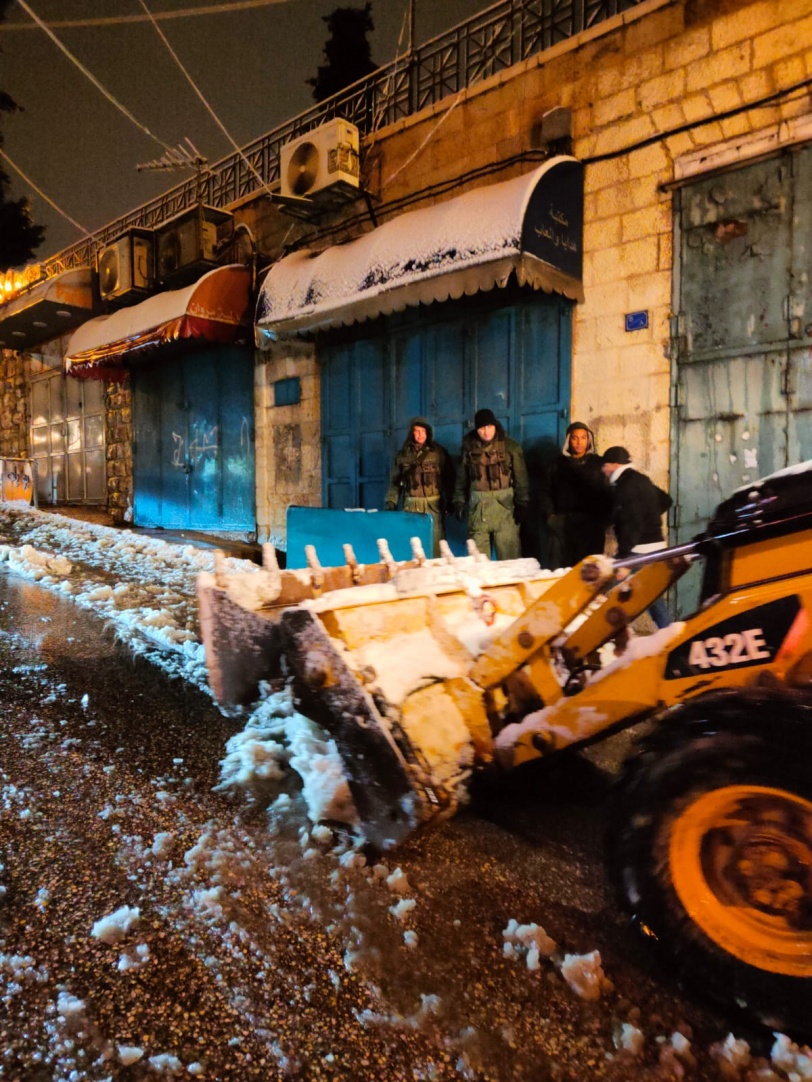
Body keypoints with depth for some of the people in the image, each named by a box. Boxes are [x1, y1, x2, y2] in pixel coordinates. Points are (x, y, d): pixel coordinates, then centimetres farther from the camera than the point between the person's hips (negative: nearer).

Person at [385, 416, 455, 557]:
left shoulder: (439, 452, 5)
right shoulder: (403, 455, 11)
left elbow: (449, 477, 5)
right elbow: (394, 481, 13)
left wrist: (450, 501, 0)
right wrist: (391, 502, 5)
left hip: (434, 504, -2)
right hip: (411, 505, 2)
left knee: (435, 542, -7)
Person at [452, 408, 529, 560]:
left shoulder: (510, 447, 1)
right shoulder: (469, 448, 8)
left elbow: (521, 478, 0)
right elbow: (462, 478, 14)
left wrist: (522, 504, -6)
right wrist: (459, 502, 8)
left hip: (504, 503, -2)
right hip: (478, 506, 2)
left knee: (509, 554, -3)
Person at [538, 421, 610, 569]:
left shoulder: (598, 463, 11)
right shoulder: (558, 463, 15)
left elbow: (607, 493, 5)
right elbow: (545, 490, 12)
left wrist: (604, 518, -6)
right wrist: (549, 514, -1)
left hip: (591, 523, 0)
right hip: (561, 522, 1)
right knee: (558, 569, -3)